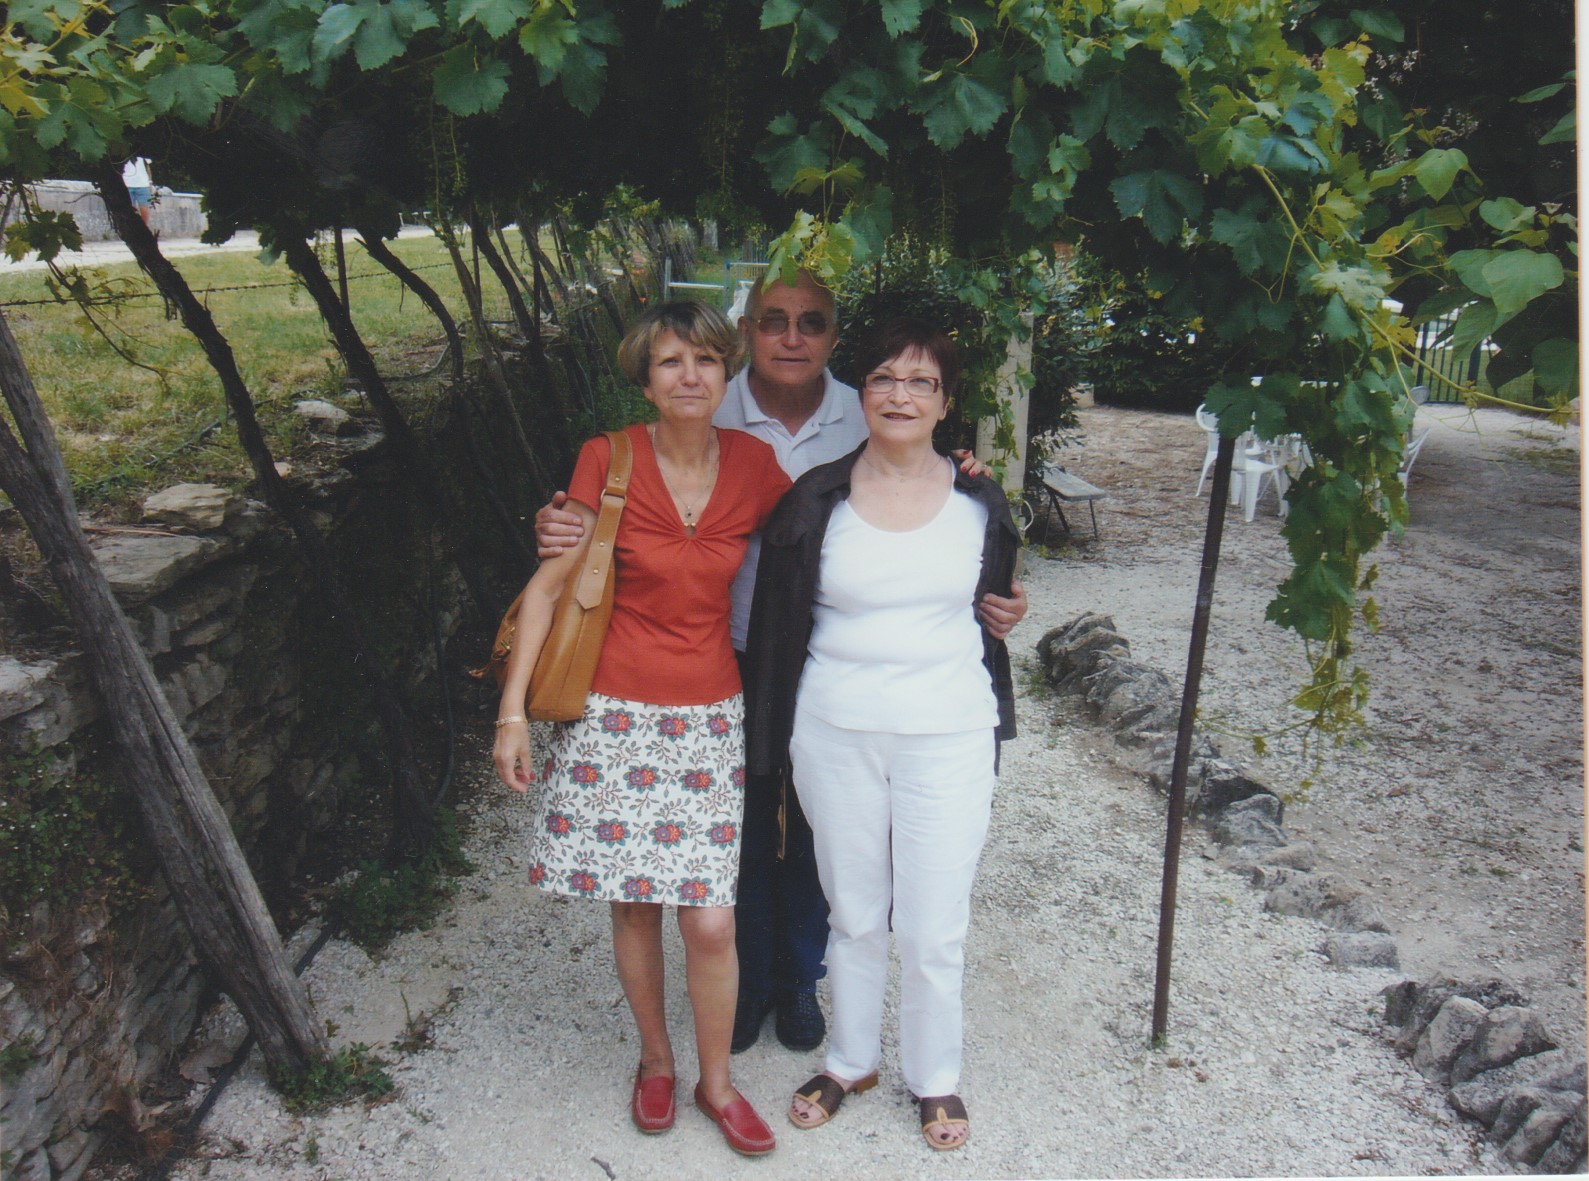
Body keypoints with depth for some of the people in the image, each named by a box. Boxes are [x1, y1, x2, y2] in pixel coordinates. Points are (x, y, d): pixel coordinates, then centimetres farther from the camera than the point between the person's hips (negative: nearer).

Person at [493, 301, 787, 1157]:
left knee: (711, 922, 0)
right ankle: (654, 1060, 36)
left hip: (709, 718, 1)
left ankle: (716, 1082, 26)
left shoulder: (752, 465, -1)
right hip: (616, 713, -1)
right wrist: (513, 711, -6)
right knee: (633, 908, 10)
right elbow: (549, 583, -3)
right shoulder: (609, 460, -7)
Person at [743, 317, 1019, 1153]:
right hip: (835, 735, 0)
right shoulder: (815, 501, -3)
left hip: (947, 738, 0)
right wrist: (770, 753, 1)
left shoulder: (978, 504, 1)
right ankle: (850, 1060, 38)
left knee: (934, 928, 7)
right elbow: (776, 628, 1)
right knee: (854, 915, 16)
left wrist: (993, 731, 13)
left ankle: (934, 1076, 32)